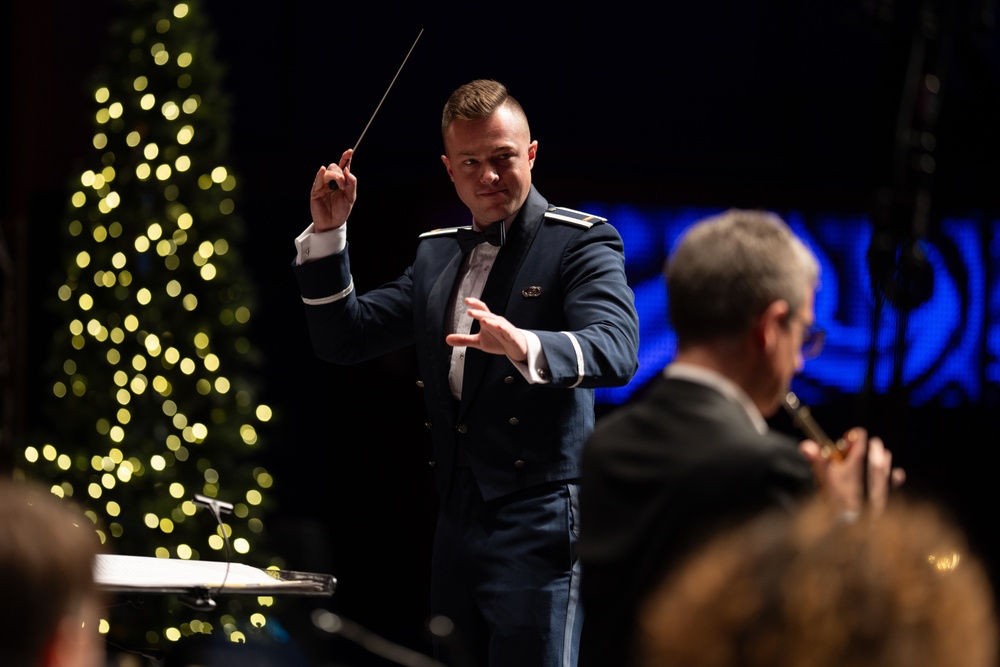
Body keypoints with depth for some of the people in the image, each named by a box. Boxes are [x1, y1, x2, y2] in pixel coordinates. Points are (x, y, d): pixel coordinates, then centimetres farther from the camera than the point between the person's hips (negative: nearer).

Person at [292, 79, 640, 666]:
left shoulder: (582, 242, -5)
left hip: (538, 523, -7)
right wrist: (329, 231, 5)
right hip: (457, 522, 7)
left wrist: (526, 347, -42)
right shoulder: (437, 255, 17)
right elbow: (343, 339, 17)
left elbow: (616, 352, -22)